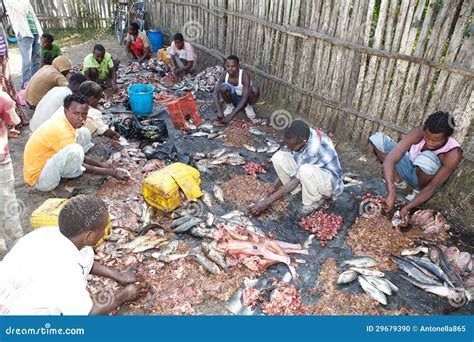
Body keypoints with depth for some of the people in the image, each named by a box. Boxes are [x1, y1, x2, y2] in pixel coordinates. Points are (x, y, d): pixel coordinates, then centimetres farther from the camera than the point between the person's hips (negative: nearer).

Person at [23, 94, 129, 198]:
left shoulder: (62, 119, -3)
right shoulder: (63, 132, -29)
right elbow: (79, 161, -17)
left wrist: (99, 164, 6)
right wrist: (113, 172, -13)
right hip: (38, 179, -9)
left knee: (84, 133, 2)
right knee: (75, 150, -36)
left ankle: (64, 175, 3)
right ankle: (59, 185, -10)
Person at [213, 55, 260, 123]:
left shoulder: (245, 75, -30)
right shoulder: (224, 75, -20)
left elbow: (244, 99, -36)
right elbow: (216, 94, -25)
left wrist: (231, 115, -43)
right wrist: (219, 111, -41)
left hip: (245, 99, -2)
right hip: (233, 98, 2)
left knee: (255, 89, -35)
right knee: (224, 87, -30)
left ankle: (249, 107, -4)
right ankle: (230, 106, -1)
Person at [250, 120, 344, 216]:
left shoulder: (314, 148, -36)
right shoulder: (299, 137, -15)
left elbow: (295, 180, -33)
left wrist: (267, 201, -30)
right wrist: (275, 187, -3)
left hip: (329, 181, -6)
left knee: (306, 170, -40)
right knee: (278, 157, -14)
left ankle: (314, 202, -10)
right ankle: (297, 191, 1)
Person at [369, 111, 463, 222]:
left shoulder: (453, 154, -31)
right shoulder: (418, 132, -28)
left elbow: (432, 187, -28)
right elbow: (389, 160, -37)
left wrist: (407, 208, -39)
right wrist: (391, 192, -48)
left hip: (423, 177, -2)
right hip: (409, 167, 3)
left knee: (427, 158, -40)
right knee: (377, 138, -19)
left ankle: (419, 191, -8)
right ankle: (398, 180, -3)